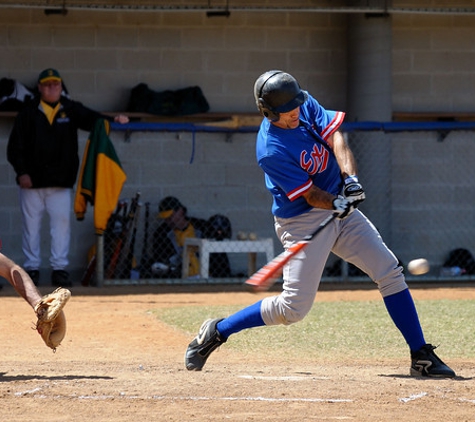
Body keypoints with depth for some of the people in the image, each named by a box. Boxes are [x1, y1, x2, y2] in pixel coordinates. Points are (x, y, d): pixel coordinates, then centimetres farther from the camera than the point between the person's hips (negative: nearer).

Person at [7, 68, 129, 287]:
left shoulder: (71, 110, 6)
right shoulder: (28, 112, 3)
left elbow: (92, 119, -10)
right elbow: (15, 146, 2)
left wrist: (113, 120, -30)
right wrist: (21, 171, -8)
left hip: (61, 182, 0)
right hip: (31, 181, 0)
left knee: (62, 222, -6)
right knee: (31, 225, 3)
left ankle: (59, 268, -3)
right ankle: (32, 267, 11)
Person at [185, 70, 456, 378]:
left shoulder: (306, 104, -5)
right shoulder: (271, 150, -24)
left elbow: (334, 135, -13)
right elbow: (309, 194, -22)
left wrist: (350, 177, -28)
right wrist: (336, 204, -40)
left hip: (340, 206, 7)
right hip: (302, 222, -7)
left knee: (390, 272, -1)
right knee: (294, 307, -9)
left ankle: (422, 357, 5)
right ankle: (216, 332, 9)